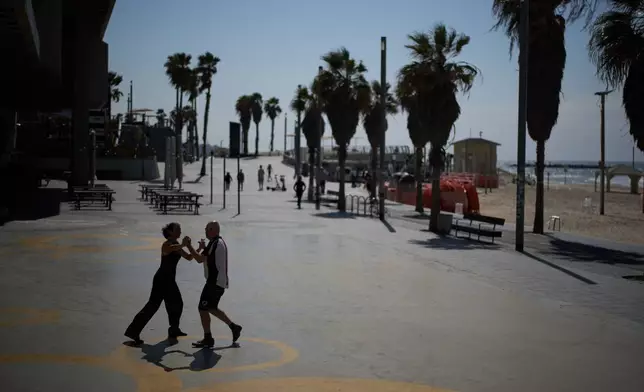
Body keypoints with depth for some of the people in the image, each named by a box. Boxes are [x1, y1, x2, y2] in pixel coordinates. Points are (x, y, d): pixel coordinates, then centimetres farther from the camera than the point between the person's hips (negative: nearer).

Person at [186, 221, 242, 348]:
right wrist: (204, 248, 15)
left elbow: (200, 259, -22)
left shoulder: (215, 244, -19)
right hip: (220, 281, 10)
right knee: (212, 308, 20)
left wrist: (189, 246, -12)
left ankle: (208, 339, 4)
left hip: (215, 282, -10)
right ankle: (234, 327, 22)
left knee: (203, 309, -3)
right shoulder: (220, 242, 14)